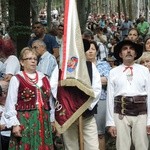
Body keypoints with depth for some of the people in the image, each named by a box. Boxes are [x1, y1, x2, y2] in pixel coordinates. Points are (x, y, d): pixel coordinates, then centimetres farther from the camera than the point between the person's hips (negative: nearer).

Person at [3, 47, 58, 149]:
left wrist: (52, 120, 14)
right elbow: (11, 104, -6)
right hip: (25, 121, -5)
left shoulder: (44, 78, 13)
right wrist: (14, 124, -12)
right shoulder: (16, 80, -3)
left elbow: (50, 101, 16)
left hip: (43, 121, 5)